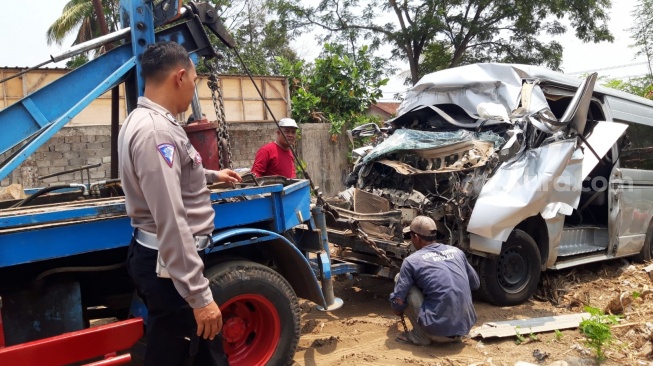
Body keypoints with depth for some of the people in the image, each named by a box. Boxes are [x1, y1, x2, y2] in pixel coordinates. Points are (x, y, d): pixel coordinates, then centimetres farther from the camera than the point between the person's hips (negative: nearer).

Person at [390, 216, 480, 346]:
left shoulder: (412, 261, -4)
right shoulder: (456, 251, 11)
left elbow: (398, 301, -5)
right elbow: (475, 284, 23)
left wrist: (397, 310, 19)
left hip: (438, 330, -6)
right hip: (465, 326, 6)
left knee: (400, 278, 4)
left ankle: (420, 335, 6)